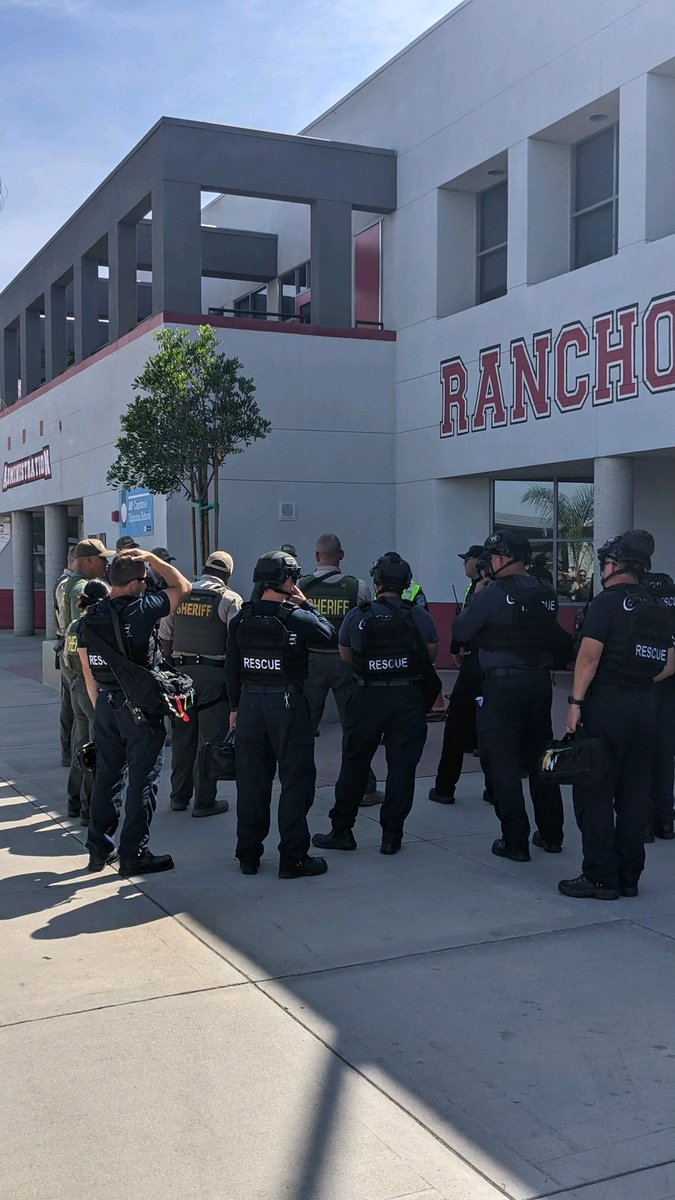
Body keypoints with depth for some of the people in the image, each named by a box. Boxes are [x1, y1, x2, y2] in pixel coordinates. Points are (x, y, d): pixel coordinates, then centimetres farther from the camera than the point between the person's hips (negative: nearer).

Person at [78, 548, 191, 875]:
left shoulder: (89, 618, 4)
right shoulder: (141, 610, -14)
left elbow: (88, 673, 9)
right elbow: (182, 587, -1)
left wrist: (100, 707, 17)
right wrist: (151, 557, 0)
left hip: (105, 703, 6)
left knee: (106, 776, 14)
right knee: (142, 779, 2)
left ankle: (99, 850, 21)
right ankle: (134, 854, 6)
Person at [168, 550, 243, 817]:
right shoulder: (230, 599, -6)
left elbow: (164, 636, 12)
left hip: (181, 672, 5)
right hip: (213, 674, -4)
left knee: (182, 735, 14)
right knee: (210, 738, 3)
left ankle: (179, 796, 24)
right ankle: (204, 802, 7)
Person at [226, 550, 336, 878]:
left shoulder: (240, 620, 1)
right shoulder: (297, 618, -13)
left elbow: (231, 667, 6)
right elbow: (330, 636, 4)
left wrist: (235, 706, 15)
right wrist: (306, 604, 8)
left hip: (250, 703, 5)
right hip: (288, 704, -5)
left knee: (251, 780, 13)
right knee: (296, 779, 5)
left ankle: (248, 855, 21)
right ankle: (293, 858, 7)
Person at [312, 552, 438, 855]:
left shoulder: (356, 617, -5)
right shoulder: (419, 617, -4)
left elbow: (345, 655, 8)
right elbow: (432, 654, 8)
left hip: (368, 699, 0)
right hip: (409, 699, 0)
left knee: (354, 764, 12)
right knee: (401, 767, 7)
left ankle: (342, 830, 19)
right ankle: (391, 836, 9)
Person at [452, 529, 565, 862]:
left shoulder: (492, 594, -14)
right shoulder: (547, 593, 4)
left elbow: (460, 631, -9)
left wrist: (476, 597, 7)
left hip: (503, 685, -6)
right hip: (540, 682, 6)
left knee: (504, 763, 2)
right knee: (541, 759, 16)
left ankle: (515, 842, 3)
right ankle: (551, 835, 25)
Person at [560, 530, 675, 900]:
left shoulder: (607, 602, -9)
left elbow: (589, 655, -17)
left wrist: (576, 701, -15)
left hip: (606, 704, -7)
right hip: (644, 707, 7)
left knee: (594, 793, 0)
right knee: (634, 793, 11)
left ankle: (601, 877, 2)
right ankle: (629, 876, 17)